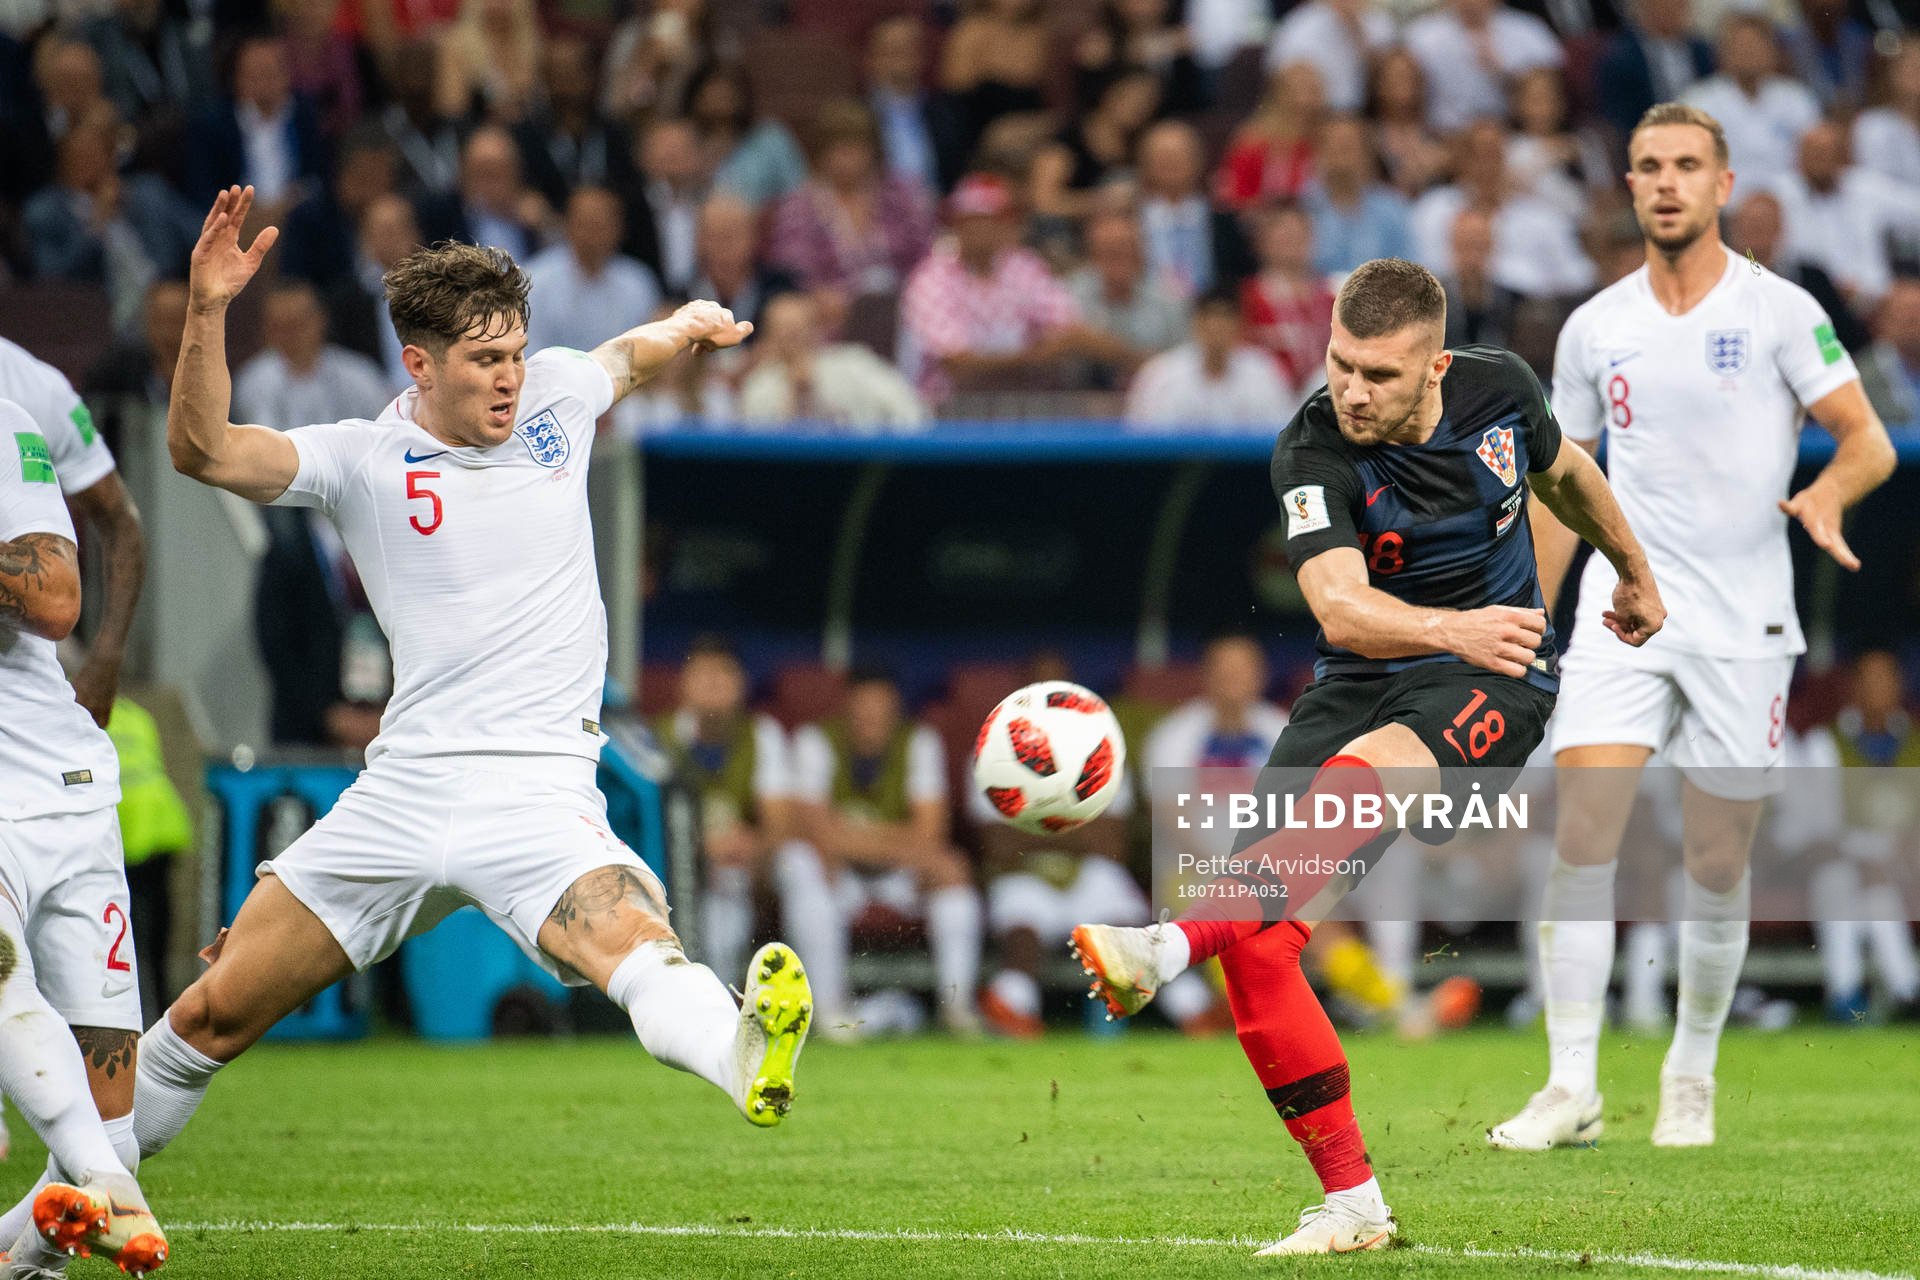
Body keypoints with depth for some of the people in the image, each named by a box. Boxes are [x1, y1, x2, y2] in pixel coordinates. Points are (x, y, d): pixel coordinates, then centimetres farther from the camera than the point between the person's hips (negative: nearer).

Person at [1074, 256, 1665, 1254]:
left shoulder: (1498, 389, -6)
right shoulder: (1314, 450, -16)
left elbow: (1561, 471, 19)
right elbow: (1340, 608, -32)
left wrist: (1634, 571, 34)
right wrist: (1451, 629, -51)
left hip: (1493, 681, -1)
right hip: (1359, 682, 1)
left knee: (1357, 785, -36)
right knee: (1254, 937, -15)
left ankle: (1169, 945, -54)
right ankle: (1352, 1205, -7)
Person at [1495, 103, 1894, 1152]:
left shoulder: (1778, 310, -2)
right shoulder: (1593, 328, 8)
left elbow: (1868, 441, -4)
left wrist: (1825, 498, -26)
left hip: (1743, 623, -2)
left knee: (1715, 864, 2)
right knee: (1582, 832, -14)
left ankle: (1691, 1078, 22)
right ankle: (1571, 1086, -13)